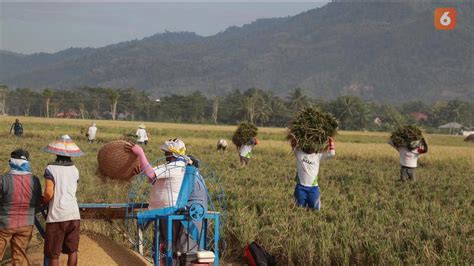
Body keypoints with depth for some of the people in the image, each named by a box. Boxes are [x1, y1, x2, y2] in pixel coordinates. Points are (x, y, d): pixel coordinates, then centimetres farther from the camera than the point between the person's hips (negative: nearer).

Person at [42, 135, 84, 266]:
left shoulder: (51, 169, -7)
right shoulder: (75, 170, 9)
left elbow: (49, 193, -15)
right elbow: (71, 191, 12)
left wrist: (44, 201, 6)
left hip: (57, 215, -4)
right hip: (74, 214, 4)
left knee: (53, 254, 4)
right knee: (72, 250, 12)